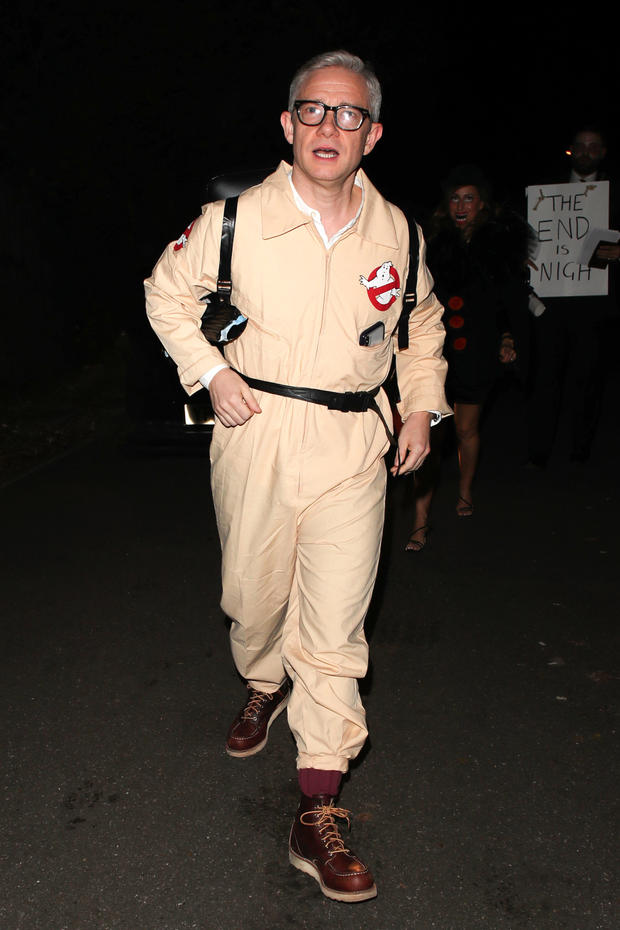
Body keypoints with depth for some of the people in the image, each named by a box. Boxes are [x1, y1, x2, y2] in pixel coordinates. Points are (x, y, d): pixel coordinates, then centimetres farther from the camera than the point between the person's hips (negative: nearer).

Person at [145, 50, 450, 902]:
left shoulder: (396, 233, 2)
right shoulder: (236, 218, -4)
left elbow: (423, 321, 20)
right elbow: (167, 291, 9)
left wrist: (423, 408, 10)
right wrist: (210, 372, -2)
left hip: (354, 446, 0)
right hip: (255, 430, 0)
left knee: (335, 628, -3)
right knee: (255, 596, 14)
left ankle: (318, 815, 7)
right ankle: (264, 685, 50)